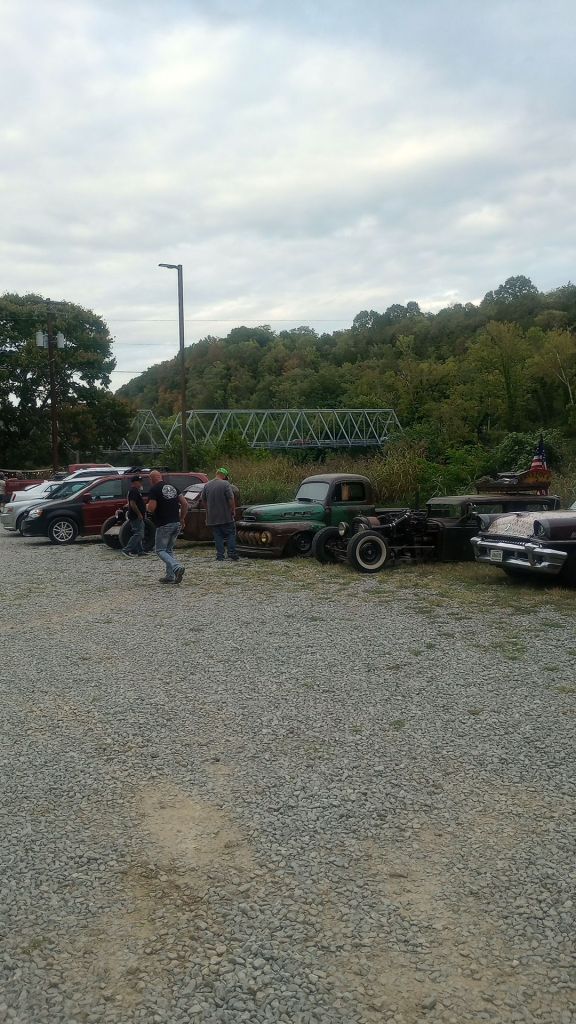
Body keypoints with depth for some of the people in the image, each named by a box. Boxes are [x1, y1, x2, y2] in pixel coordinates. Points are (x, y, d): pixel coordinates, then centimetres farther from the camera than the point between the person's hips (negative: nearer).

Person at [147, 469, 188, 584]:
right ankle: (170, 575, 15)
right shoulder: (173, 487, 11)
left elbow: (151, 507, -18)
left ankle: (177, 567, -20)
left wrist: (148, 507, 5)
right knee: (169, 549, 18)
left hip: (164, 524, -7)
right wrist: (182, 519, 15)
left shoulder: (154, 489, -8)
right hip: (177, 524, 7)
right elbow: (185, 504, 7)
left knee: (160, 550, 2)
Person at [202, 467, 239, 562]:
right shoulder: (226, 484, -10)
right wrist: (232, 511, -2)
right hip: (226, 517, -4)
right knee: (230, 534, 5)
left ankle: (220, 556, 4)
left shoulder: (206, 485, 6)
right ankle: (232, 555, -1)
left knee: (218, 536, 8)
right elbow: (231, 499, -15)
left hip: (212, 517, 4)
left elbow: (203, 500, 14)